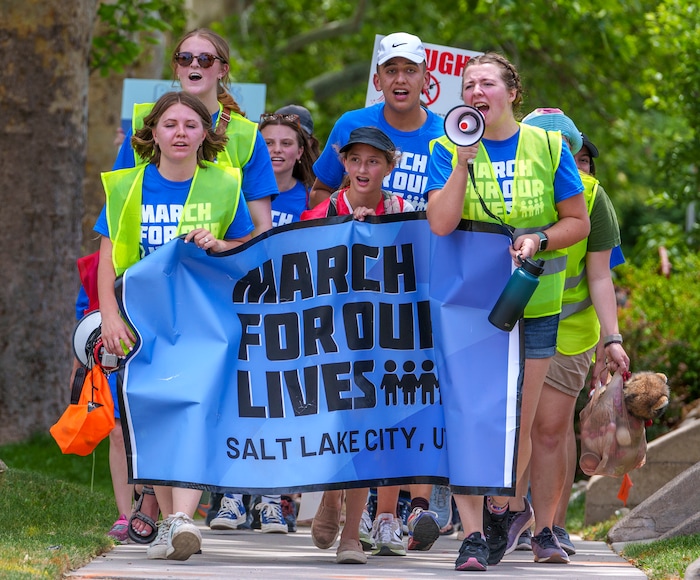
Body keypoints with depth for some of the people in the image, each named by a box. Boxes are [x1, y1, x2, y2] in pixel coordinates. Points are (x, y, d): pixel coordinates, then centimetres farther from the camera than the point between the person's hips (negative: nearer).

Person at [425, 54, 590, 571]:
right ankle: (472, 534, -7)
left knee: (518, 422, 4)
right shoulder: (448, 150, -1)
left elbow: (578, 221, 6)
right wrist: (465, 160, -19)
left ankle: (501, 509, 28)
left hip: (533, 305, 1)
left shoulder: (548, 147, 2)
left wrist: (538, 241, -12)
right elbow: (440, 224, -14)